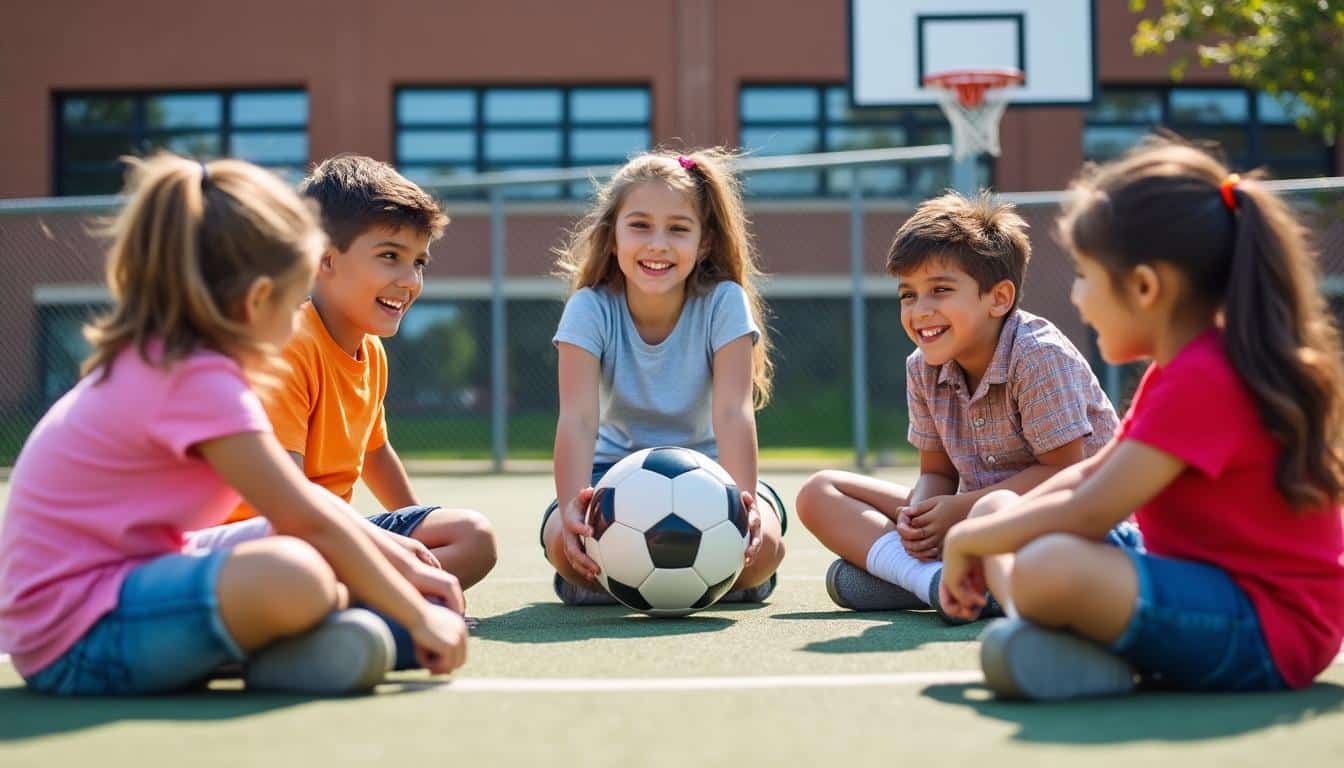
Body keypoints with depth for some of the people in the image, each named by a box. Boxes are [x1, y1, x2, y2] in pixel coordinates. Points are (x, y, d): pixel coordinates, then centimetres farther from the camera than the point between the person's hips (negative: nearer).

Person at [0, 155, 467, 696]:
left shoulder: (160, 361, 10)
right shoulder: (200, 380, -20)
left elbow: (299, 499, 16)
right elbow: (311, 521, -18)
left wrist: (403, 565, 12)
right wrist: (419, 618, -10)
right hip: (77, 641, -11)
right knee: (298, 574, -34)